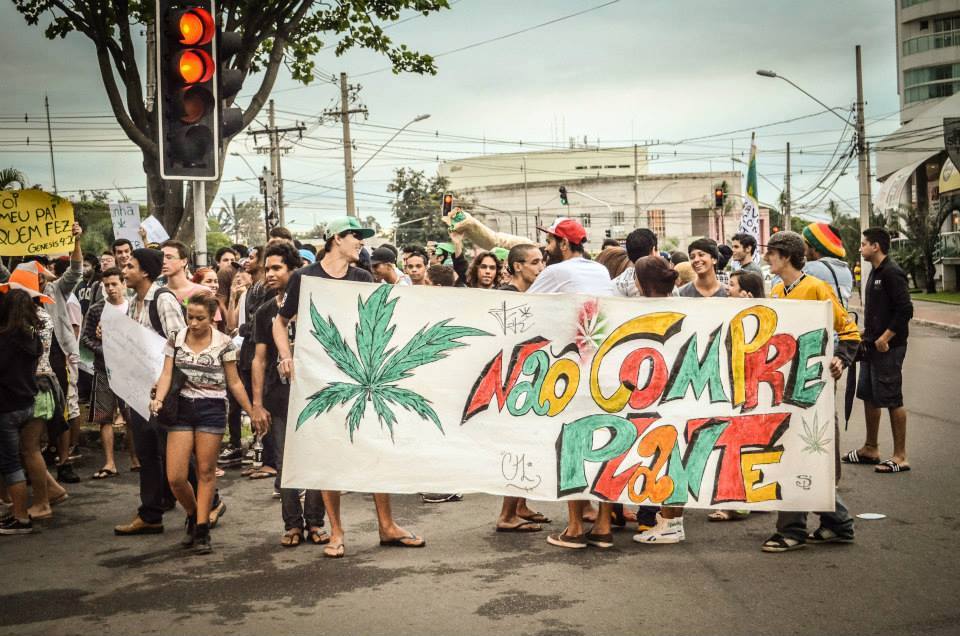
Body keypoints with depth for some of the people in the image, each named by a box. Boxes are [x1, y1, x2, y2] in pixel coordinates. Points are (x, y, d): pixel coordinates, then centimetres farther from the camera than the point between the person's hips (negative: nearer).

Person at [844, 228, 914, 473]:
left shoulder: (892, 273, -16)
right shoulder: (875, 272, 13)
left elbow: (905, 310, -22)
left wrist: (885, 338, -20)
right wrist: (867, 333, 12)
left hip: (888, 347, -10)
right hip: (871, 345, 10)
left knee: (891, 399, -4)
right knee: (869, 396, 15)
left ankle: (900, 457, 3)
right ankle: (870, 449, 27)